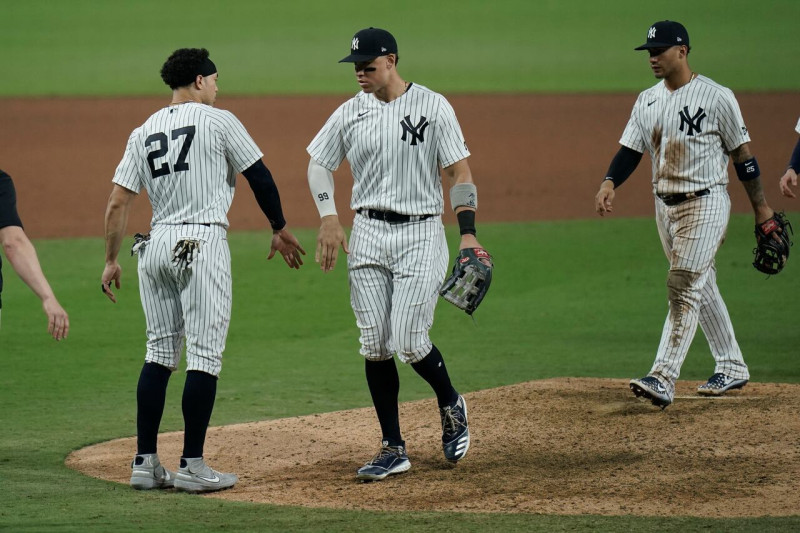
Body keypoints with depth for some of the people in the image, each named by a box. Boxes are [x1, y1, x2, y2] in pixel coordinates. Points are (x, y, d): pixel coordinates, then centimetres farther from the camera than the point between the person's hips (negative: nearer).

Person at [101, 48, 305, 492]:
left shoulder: (143, 133, 12)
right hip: (203, 241, -6)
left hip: (156, 243, 6)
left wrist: (112, 260, 11)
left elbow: (118, 202, 6)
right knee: (204, 354, -3)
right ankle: (192, 465, -6)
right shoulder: (218, 121, -1)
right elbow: (259, 176, 3)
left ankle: (145, 462, 9)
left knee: (159, 352, 12)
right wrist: (280, 230, 15)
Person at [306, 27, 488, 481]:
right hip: (368, 235, 4)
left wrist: (468, 233, -15)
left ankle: (451, 405, 19)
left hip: (421, 235, -4)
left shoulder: (433, 107, -5)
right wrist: (329, 217, 1)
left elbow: (460, 172, -4)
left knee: (409, 342, -12)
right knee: (375, 346, 0)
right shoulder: (351, 113, 6)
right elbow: (320, 164, 17)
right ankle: (394, 449, 7)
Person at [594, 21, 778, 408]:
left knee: (683, 286, -16)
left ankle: (663, 379, -23)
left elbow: (741, 152, -5)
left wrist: (760, 205, -2)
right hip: (665, 205, 7)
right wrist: (610, 183, -15)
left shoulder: (716, 97, -10)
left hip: (706, 203, -7)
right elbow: (630, 150, 5)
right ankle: (732, 368, 27)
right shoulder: (647, 101, 8)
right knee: (701, 287, 15)